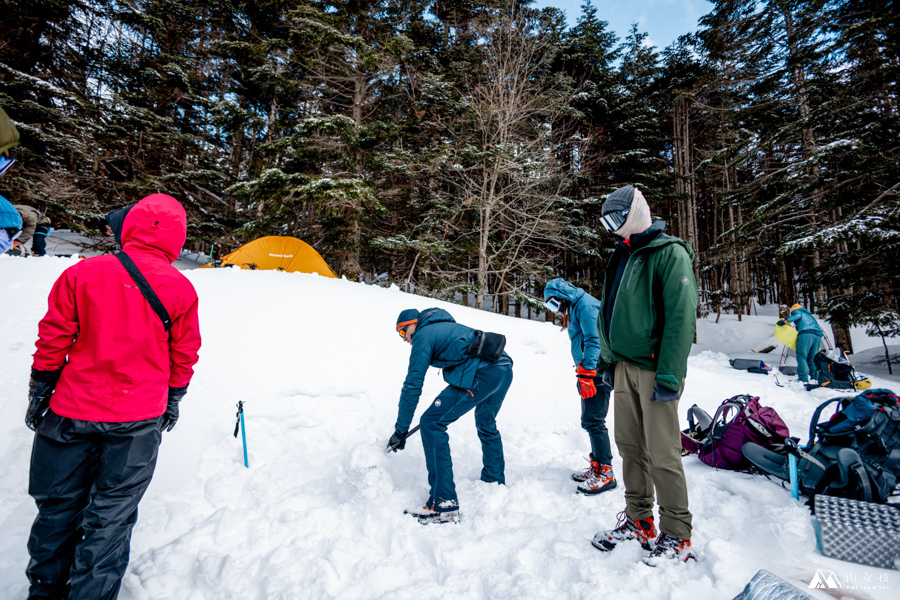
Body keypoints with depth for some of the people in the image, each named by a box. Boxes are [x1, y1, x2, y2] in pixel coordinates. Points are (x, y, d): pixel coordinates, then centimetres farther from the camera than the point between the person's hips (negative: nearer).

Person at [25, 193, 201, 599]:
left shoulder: (81, 273, -7)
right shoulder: (181, 289, -8)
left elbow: (52, 339, 0)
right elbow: (184, 355, 0)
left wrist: (39, 391, 13)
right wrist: (173, 399, 14)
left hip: (72, 412, 2)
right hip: (138, 419, -1)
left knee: (59, 504, 22)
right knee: (112, 513, 14)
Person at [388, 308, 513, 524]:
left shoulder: (423, 335, 4)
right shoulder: (445, 326, 29)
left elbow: (413, 384, -2)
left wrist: (401, 428, 3)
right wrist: (448, 404, 50)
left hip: (481, 375, -10)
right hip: (505, 369, 10)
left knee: (431, 424, -5)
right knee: (487, 425, 31)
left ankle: (444, 505, -4)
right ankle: (495, 481, 50)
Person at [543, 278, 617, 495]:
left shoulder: (585, 304, -12)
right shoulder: (574, 307, 19)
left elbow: (594, 341, -20)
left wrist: (586, 374, -23)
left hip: (597, 371, -10)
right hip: (590, 371, 10)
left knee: (593, 421, -9)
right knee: (589, 421, 13)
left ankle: (605, 472, 0)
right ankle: (597, 466, 22)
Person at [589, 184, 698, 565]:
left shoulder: (669, 253, -8)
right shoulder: (622, 256, 16)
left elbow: (681, 317, -16)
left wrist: (669, 377, -19)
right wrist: (607, 358, 14)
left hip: (654, 369, -7)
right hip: (625, 367, 7)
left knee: (662, 455, -1)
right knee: (629, 445, 12)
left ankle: (676, 535, 17)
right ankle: (638, 520, 26)